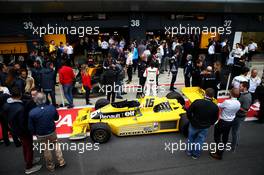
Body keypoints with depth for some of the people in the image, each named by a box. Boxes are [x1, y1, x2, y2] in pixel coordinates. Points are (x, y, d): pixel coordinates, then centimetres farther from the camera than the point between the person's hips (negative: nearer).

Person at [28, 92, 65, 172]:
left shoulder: (32, 112, -26)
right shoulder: (52, 108, -21)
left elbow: (31, 127, -14)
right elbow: (56, 118, -2)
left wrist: (34, 133, 6)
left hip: (41, 135, -1)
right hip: (52, 132, 1)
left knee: (46, 149, 20)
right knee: (56, 145, 25)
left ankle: (50, 166, 38)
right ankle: (61, 162, 35)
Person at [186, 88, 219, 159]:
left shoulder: (197, 102, -25)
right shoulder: (215, 107, -17)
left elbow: (189, 112, -15)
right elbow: (215, 119, -4)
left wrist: (191, 120, 3)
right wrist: (209, 124, 15)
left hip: (194, 124, -1)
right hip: (204, 127, 1)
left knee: (191, 138, 23)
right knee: (200, 140, 22)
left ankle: (189, 151, 41)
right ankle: (196, 154, 37)